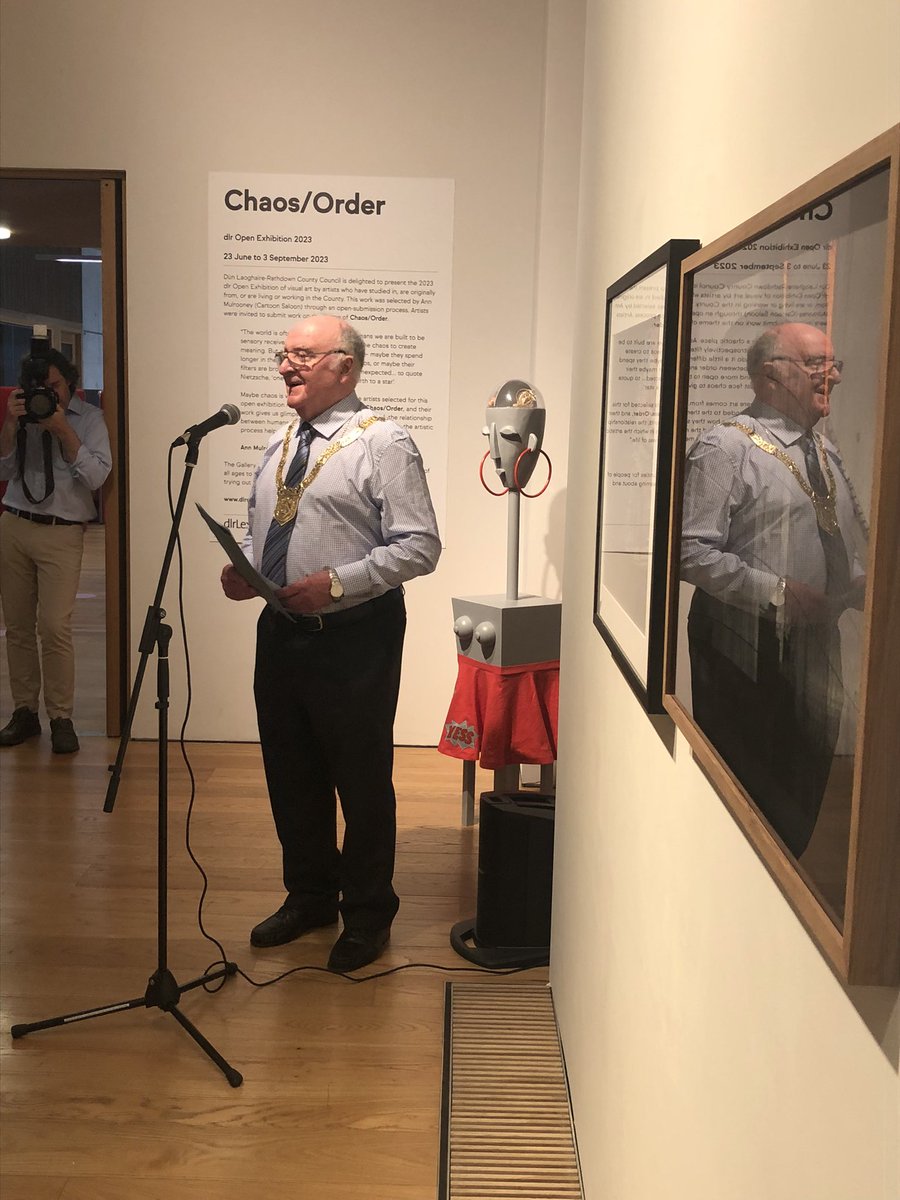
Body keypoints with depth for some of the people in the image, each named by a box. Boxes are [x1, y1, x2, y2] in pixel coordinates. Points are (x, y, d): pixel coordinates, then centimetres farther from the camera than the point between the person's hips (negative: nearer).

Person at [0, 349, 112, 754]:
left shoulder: (89, 418, 1)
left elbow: (96, 475, -10)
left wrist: (63, 431, -17)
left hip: (62, 534, -4)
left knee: (54, 627, -12)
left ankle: (61, 718, -2)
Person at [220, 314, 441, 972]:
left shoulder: (383, 444, -10)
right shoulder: (280, 444, 13)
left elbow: (419, 546, -16)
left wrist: (337, 583, -24)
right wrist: (243, 567, 1)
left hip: (355, 638, -7)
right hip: (281, 629, 7)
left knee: (363, 781, 6)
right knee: (291, 775, 18)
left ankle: (368, 914, 26)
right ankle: (309, 896, 38)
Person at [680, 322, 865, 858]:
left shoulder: (826, 452, 16)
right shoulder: (726, 447, -10)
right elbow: (695, 552, -18)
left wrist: (860, 583, 3)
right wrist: (777, 592, -23)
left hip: (816, 652, 8)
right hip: (747, 655, -8)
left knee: (801, 803, 15)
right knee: (745, 796, 2)